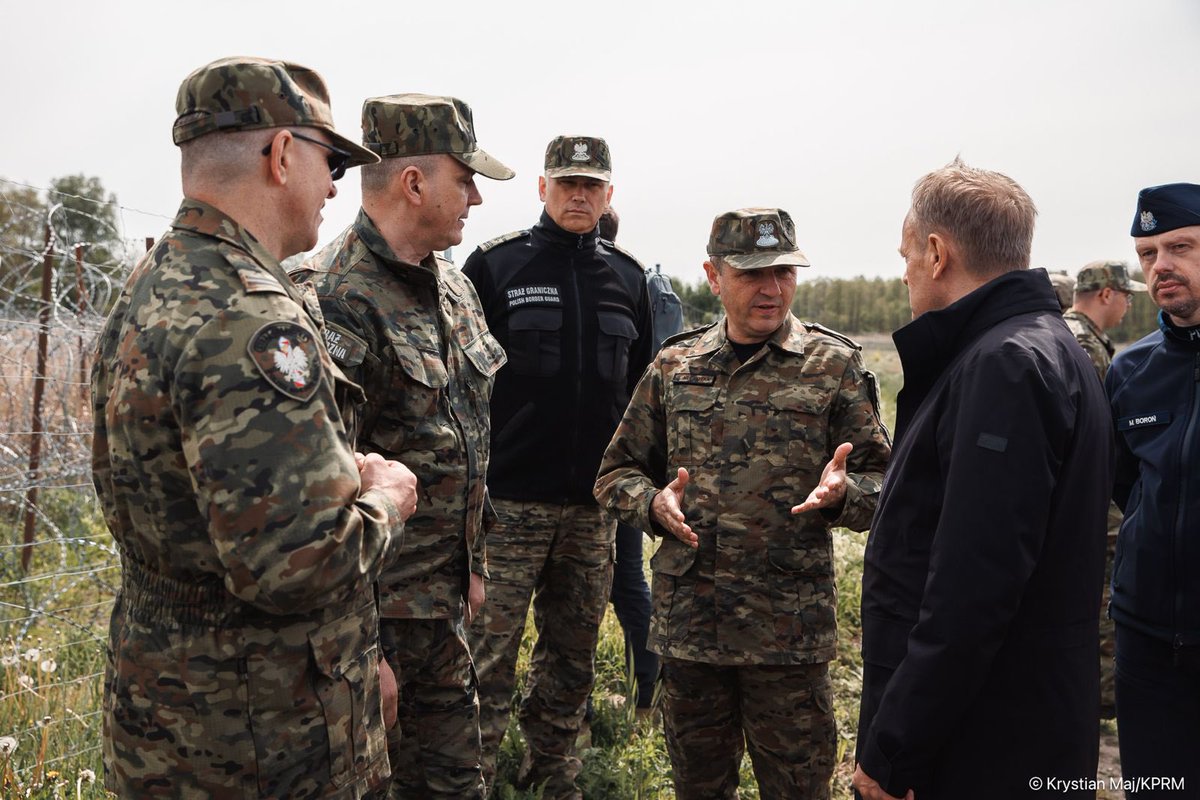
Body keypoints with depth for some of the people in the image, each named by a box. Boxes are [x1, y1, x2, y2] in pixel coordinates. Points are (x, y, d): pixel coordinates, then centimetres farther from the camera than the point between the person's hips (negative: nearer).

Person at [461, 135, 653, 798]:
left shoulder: (628, 276, 10)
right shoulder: (493, 265, -2)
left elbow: (640, 387, 16)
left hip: (594, 501, 4)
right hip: (509, 498, -4)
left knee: (573, 648, 15)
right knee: (489, 649, -1)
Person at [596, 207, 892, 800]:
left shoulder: (834, 365, 0)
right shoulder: (674, 366, 7)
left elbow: (882, 480, 0)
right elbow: (617, 471, 12)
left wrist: (842, 494, -21)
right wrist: (653, 502, -9)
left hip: (790, 632, -2)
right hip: (686, 620, 3)